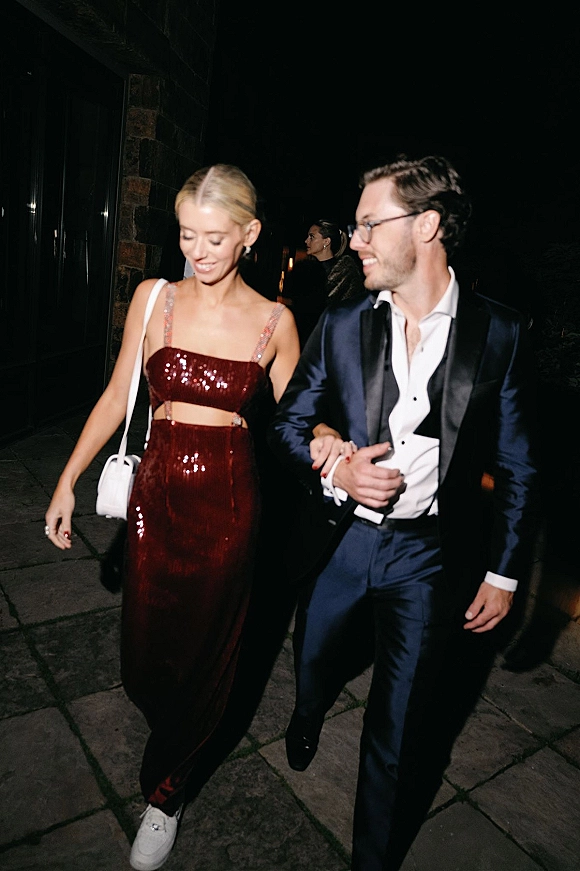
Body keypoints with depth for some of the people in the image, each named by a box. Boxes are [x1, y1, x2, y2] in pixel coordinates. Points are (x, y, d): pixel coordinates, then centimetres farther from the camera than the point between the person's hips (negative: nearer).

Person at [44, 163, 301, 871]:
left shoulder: (274, 321, -3)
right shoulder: (153, 299, 0)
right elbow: (117, 397, 5)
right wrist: (68, 481, 3)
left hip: (228, 500, -1)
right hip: (157, 491, 2)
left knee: (205, 652, 12)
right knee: (144, 652, 11)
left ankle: (166, 791, 40)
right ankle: (171, 728, 51)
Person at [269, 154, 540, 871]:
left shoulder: (500, 334, -8)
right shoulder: (340, 325, -4)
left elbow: (518, 468, -1)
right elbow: (286, 423, 3)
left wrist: (504, 573, -1)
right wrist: (329, 466, -17)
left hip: (427, 555, -2)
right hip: (338, 542, 2)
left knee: (397, 724, 13)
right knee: (314, 668, 26)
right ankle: (307, 720, 65)